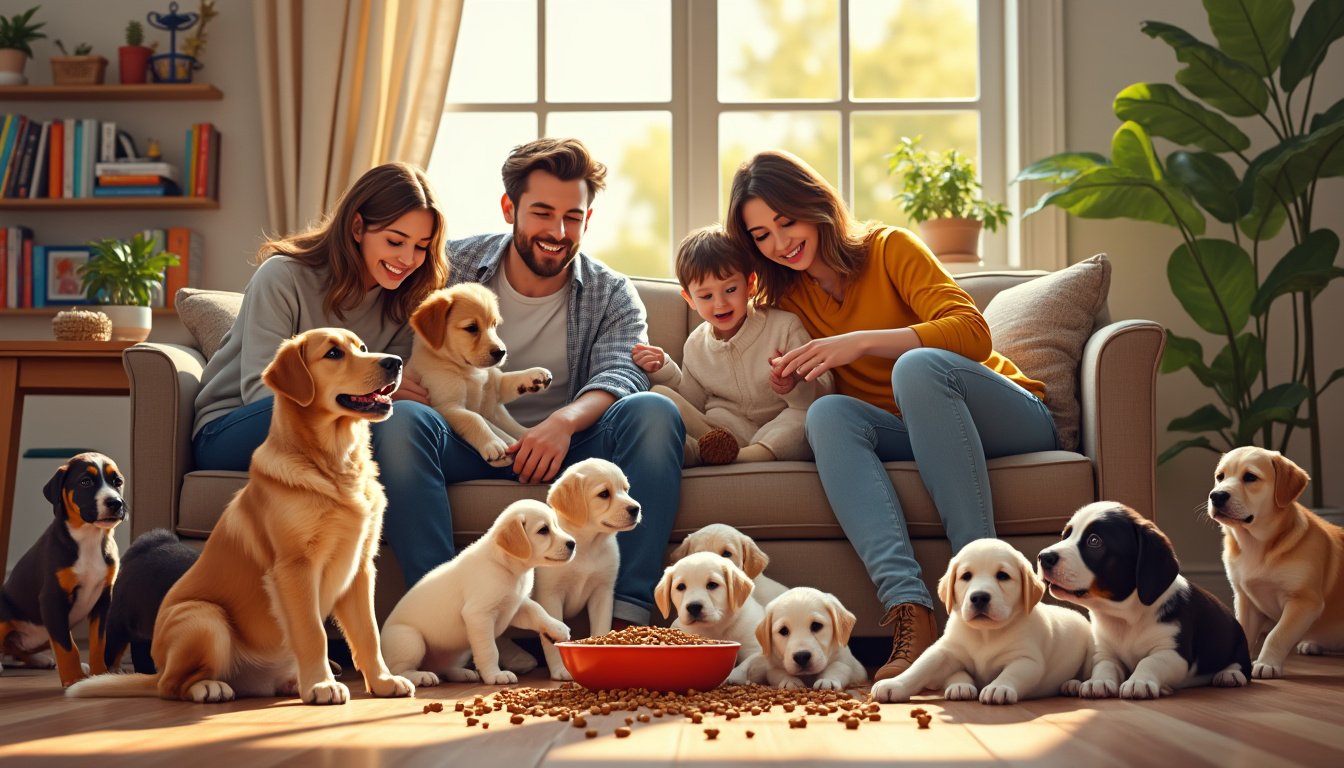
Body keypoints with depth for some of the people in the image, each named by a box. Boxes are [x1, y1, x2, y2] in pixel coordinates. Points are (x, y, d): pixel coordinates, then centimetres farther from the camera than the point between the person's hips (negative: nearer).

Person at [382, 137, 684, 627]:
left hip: (565, 444, 0)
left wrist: (565, 420, -34)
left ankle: (626, 619, -35)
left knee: (653, 412, -28)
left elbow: (621, 375, -11)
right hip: (464, 441, 0)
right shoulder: (454, 266, 7)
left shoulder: (612, 296, 6)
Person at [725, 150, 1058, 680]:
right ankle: (910, 615, -46)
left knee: (917, 366, -34)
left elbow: (972, 332, -16)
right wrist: (790, 380, -12)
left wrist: (863, 342, -25)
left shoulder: (889, 248, -2)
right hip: (916, 436, 4)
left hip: (1010, 418, -3)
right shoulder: (786, 299, 13)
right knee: (828, 413, -27)